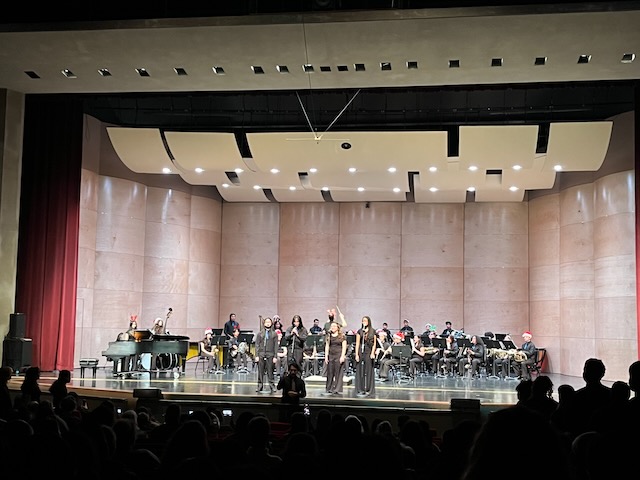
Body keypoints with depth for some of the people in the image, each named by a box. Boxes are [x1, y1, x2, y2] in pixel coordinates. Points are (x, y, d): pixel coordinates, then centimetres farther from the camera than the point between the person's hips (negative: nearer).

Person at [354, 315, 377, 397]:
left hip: (369, 352, -1)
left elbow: (374, 343, 3)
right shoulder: (359, 331, 6)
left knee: (369, 371, 1)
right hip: (361, 352, 1)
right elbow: (357, 343, 4)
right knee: (360, 371, 2)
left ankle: (368, 390, 5)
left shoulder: (373, 331, 4)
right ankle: (360, 389, 6)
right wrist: (356, 354, -4)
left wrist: (372, 353, -8)